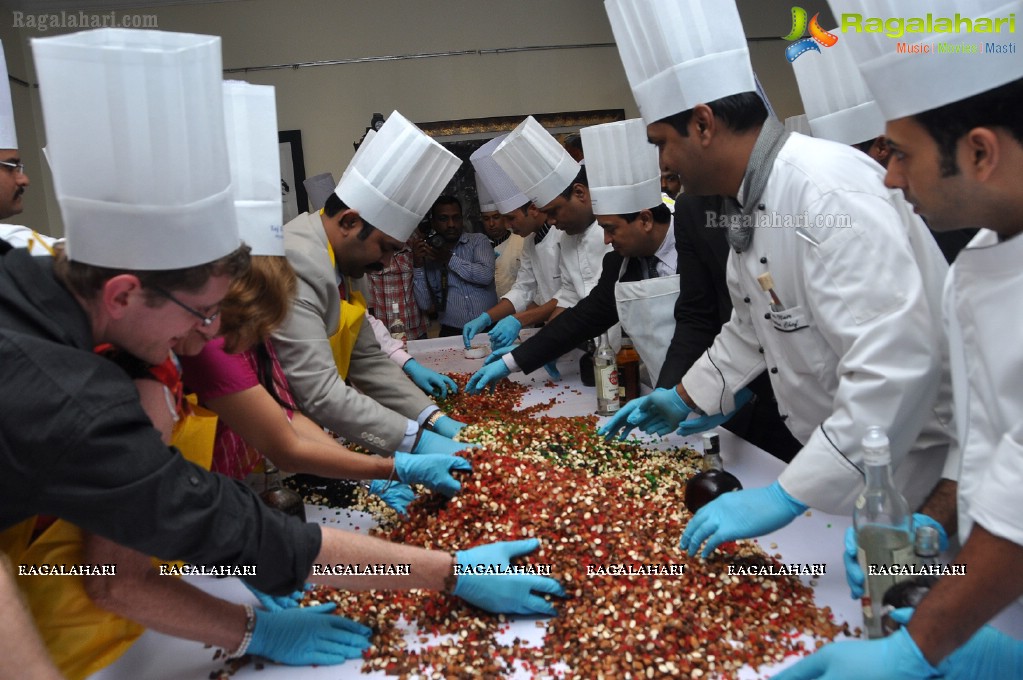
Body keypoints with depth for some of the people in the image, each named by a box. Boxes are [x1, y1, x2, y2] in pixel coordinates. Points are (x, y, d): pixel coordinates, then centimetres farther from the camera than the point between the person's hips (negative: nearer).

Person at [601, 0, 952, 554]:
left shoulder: (830, 192, -28)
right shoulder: (749, 201, 4)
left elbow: (898, 362, -34)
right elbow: (752, 327, 18)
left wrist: (789, 495, -33)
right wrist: (685, 398, 12)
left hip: (916, 465, -8)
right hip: (836, 462, 9)